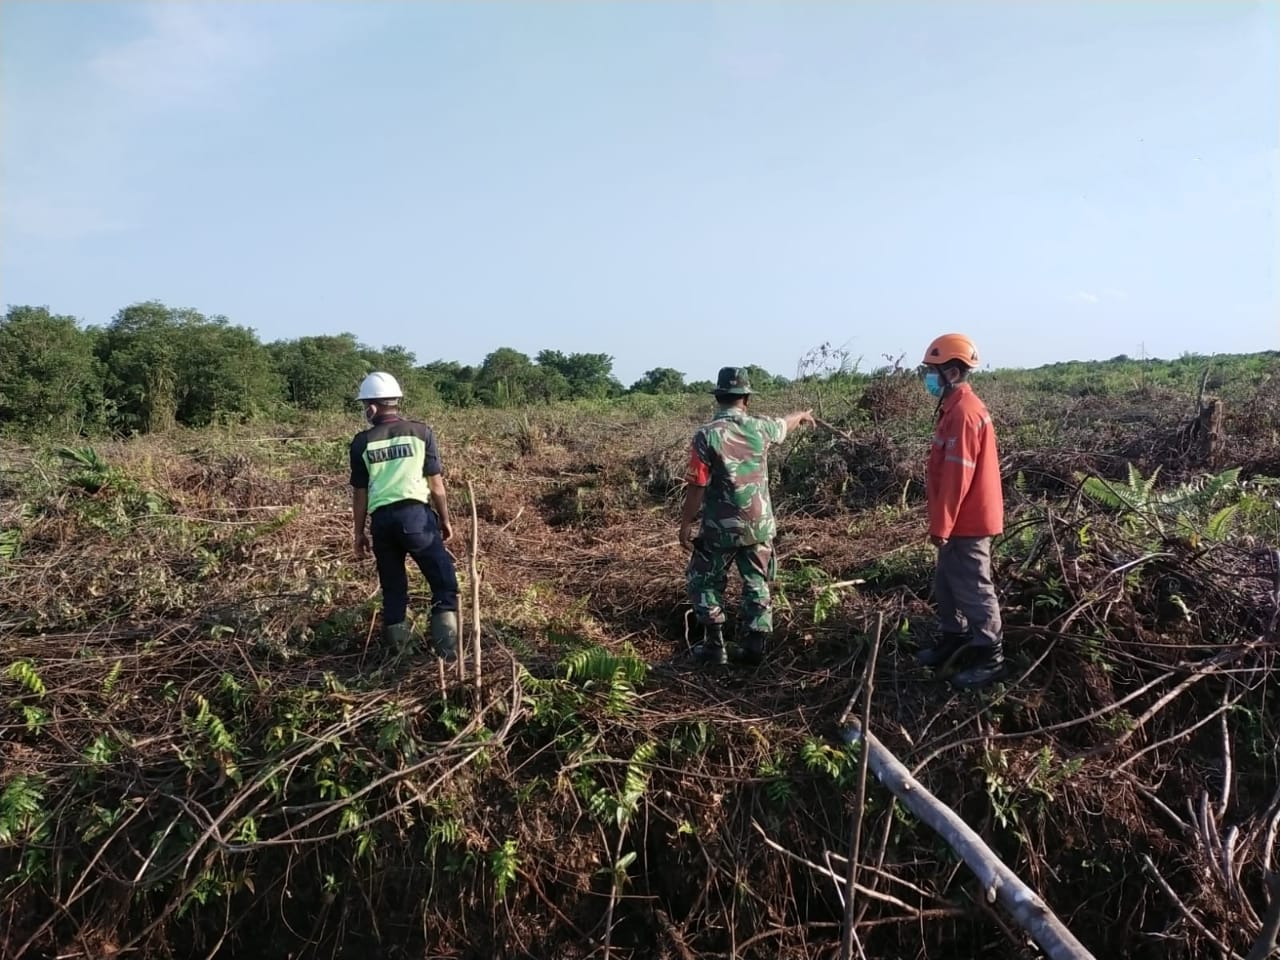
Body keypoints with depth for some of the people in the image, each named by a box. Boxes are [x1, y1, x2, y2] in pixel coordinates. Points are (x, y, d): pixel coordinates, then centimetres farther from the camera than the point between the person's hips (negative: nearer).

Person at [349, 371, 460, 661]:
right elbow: (436, 483, 2)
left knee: (393, 587, 16)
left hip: (382, 519, 3)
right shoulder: (421, 432, 2)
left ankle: (398, 648, 23)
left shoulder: (362, 442, 5)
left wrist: (359, 532, 18)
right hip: (416, 513, -2)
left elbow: (360, 493, 7)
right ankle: (446, 644, -6)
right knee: (444, 580, 5)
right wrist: (445, 519, 13)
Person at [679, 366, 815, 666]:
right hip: (759, 525, 4)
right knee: (757, 584, 15)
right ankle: (755, 647, 18)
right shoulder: (760, 427, -3)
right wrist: (804, 415, 44)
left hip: (720, 528, -3)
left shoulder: (706, 436, -16)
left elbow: (696, 487, -15)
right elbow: (786, 423, 21)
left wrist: (686, 524, -4)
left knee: (704, 582, 13)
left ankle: (714, 647, 14)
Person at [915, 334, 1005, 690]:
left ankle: (990, 658, 11)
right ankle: (954, 640, 33)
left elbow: (957, 478, -24)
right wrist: (944, 523, 21)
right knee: (947, 584, 19)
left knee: (973, 589, 0)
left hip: (967, 523, -10)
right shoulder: (957, 407, 11)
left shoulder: (963, 413, -22)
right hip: (963, 520, 10)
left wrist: (940, 526, -21)